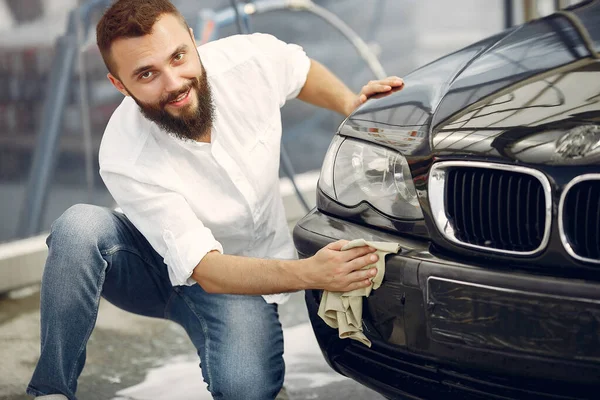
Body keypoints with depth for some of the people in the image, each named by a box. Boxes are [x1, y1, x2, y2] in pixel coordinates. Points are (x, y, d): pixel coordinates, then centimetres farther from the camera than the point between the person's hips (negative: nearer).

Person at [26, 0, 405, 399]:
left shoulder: (254, 58, -20)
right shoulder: (127, 159, -30)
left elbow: (303, 71, 8)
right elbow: (205, 270, -32)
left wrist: (351, 103, -12)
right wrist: (309, 273, -47)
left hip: (246, 278, 1)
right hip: (161, 265, -1)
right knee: (80, 226, -34)